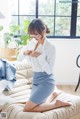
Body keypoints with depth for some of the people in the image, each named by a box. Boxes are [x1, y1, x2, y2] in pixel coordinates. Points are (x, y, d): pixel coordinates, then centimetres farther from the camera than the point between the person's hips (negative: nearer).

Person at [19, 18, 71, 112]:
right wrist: (27, 53, -6)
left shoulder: (50, 47, -19)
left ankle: (56, 104, 0)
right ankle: (52, 94, 38)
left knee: (27, 109, -12)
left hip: (46, 81, -8)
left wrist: (40, 56, -28)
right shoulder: (33, 42, 2)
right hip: (35, 79, 8)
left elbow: (49, 71, -21)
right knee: (36, 106, 18)